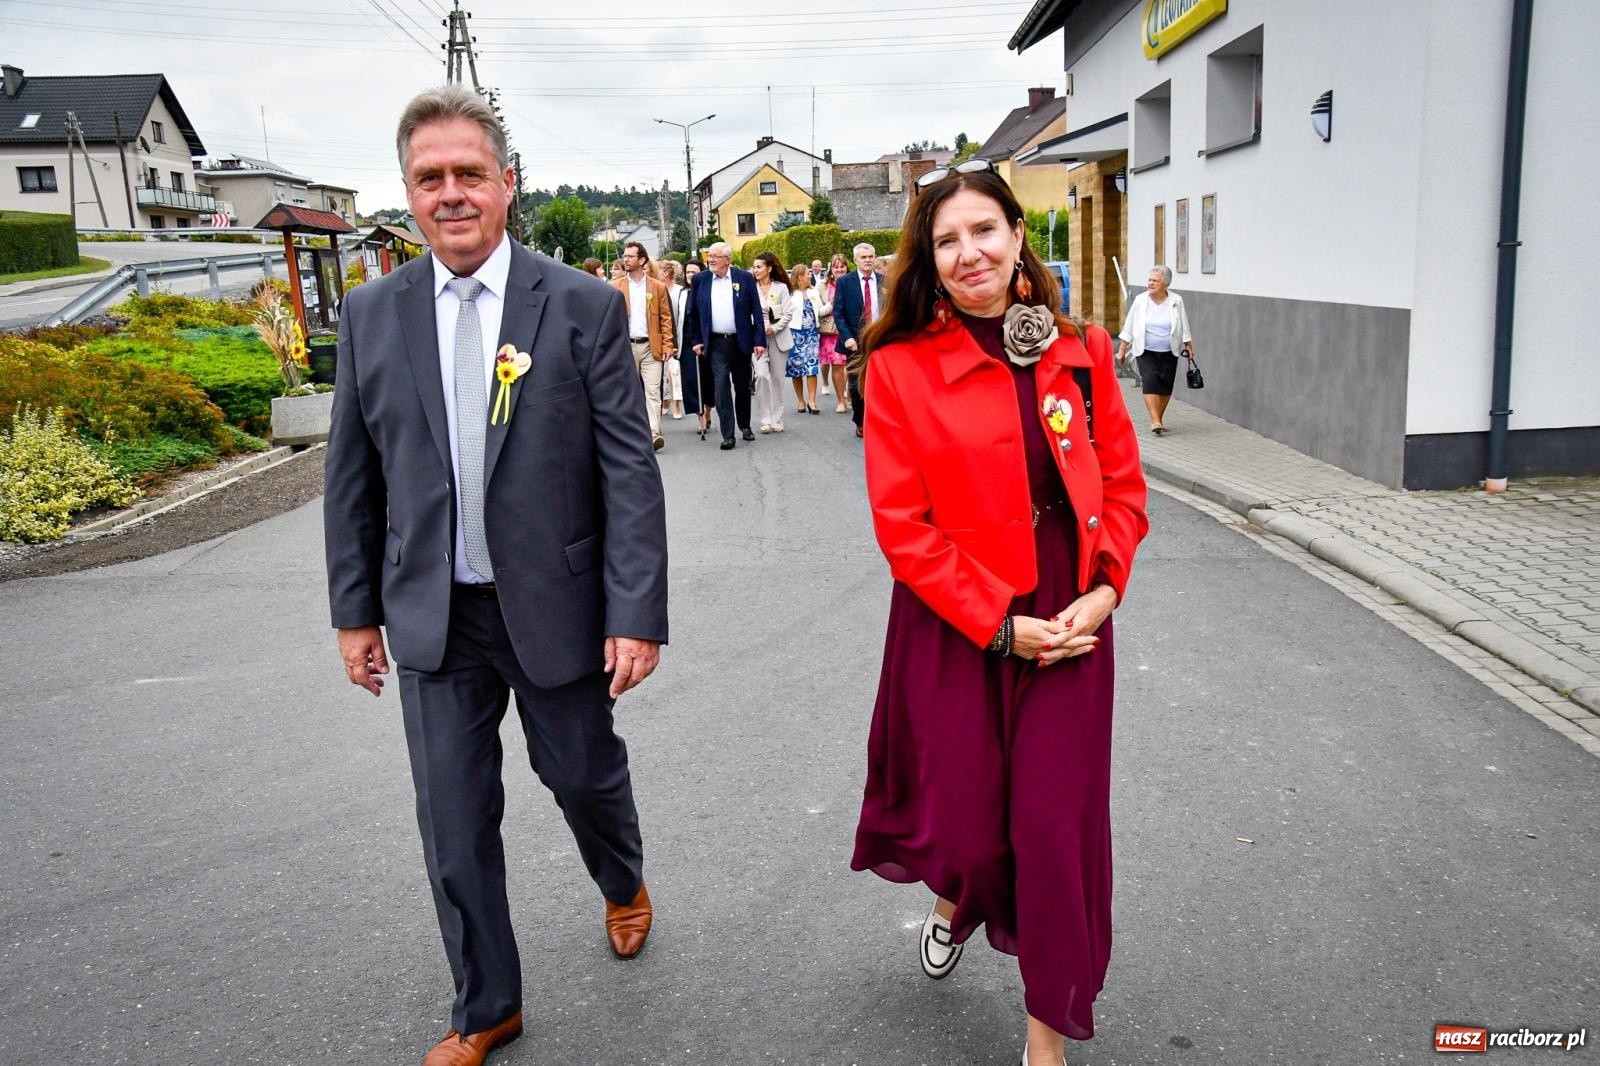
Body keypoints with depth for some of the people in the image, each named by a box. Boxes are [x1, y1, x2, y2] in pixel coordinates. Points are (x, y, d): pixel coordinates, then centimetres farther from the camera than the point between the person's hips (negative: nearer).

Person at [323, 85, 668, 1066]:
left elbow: (630, 469, -11)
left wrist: (637, 614, -15)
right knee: (454, 824, 11)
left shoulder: (584, 306, -8)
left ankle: (624, 884, 53)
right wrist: (356, 610, 7)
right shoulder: (372, 314, 1)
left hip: (556, 605, -2)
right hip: (432, 615, 3)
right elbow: (354, 476, 7)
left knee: (585, 774, 17)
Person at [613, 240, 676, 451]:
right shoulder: (616, 287, 7)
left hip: (651, 347, -1)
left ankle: (653, 434, -13)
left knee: (652, 391, -8)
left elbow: (665, 318, 6)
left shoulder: (657, 287, 6)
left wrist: (667, 345, -4)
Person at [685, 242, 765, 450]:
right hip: (716, 343, 0)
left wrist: (759, 341, -6)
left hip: (741, 342, 0)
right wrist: (696, 340, 3)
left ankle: (745, 426, 31)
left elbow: (756, 311, -2)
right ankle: (727, 435, -5)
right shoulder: (700, 280, 2)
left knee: (742, 387, 12)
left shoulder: (745, 278, -1)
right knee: (721, 387, -8)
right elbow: (693, 313, 9)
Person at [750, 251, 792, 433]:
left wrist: (774, 328, -15)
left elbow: (787, 315, -1)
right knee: (762, 375, -15)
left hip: (778, 337, 0)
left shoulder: (781, 288, 3)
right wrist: (761, 327, -13)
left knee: (777, 378, 4)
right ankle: (765, 419, -7)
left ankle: (777, 420, 12)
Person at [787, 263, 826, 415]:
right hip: (796, 333, -3)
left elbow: (820, 311, 12)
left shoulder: (814, 291, 12)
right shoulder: (790, 294, -4)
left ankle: (811, 401, -6)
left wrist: (831, 304, -3)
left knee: (811, 366, -5)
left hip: (812, 333, 3)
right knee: (796, 367, 2)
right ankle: (801, 401, 12)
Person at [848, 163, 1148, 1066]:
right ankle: (954, 901, 48)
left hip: (1071, 627, 2)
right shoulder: (900, 367, -6)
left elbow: (1122, 483, 8)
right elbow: (903, 523, -9)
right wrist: (997, 625, -13)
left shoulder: (1079, 355, 3)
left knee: (1057, 826, 3)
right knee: (966, 828, 7)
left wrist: (1102, 591, -7)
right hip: (955, 633, -1)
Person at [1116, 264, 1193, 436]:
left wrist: (1189, 347, 5)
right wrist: (1122, 349, 4)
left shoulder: (1176, 301, -1)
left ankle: (1158, 419, 21)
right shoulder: (1140, 300, -1)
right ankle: (1155, 421, -19)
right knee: (1150, 383, -16)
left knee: (1165, 386, 5)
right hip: (1146, 352, -1)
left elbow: (1184, 327, 6)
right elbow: (1129, 326, 4)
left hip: (1169, 353, 1)